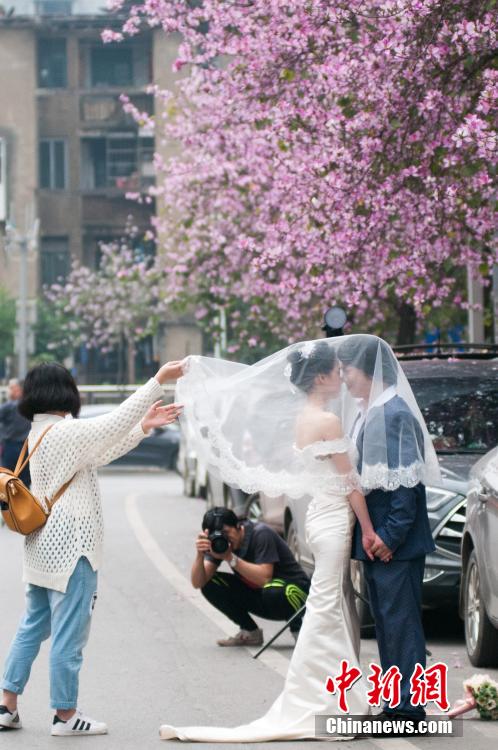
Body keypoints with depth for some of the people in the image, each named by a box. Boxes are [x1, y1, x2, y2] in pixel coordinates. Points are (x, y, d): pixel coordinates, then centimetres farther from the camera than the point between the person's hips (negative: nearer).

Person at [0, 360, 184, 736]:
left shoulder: (39, 434, 13)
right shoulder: (66, 432, -16)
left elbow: (100, 453, 15)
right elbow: (117, 421, -17)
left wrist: (144, 427, 14)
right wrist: (159, 380, -14)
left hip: (44, 546, 10)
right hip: (70, 548, -10)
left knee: (33, 626, 15)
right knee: (69, 632, -1)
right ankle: (65, 715, 6)